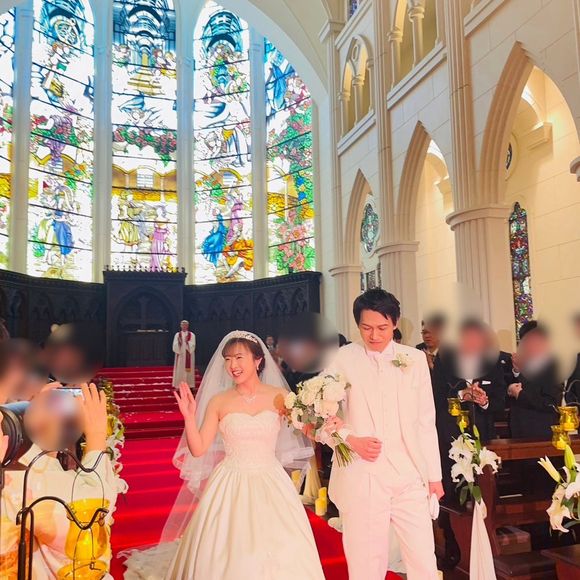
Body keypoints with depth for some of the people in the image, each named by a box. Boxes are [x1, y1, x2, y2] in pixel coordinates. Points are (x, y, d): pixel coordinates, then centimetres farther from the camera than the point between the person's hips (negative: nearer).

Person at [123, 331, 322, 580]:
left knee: (278, 550, 1)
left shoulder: (280, 396, -2)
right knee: (229, 551, 1)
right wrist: (189, 416, -15)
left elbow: (305, 432, -3)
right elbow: (198, 450, -2)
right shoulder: (218, 402, -2)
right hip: (230, 486, 0)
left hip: (270, 484, 0)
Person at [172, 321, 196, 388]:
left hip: (188, 356, -1)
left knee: (188, 370, -2)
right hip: (180, 355, 1)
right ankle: (178, 386, 2)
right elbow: (175, 345, -2)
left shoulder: (191, 335, 3)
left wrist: (187, 342, -23)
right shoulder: (177, 335, 6)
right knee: (179, 371, -2)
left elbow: (192, 345, -7)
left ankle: (189, 385, 2)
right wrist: (179, 343, -21)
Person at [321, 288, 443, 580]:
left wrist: (434, 475, 9)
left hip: (409, 475, 2)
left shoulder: (415, 359, 6)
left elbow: (425, 421, 8)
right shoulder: (343, 359, -1)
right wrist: (350, 439, -13)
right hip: (360, 476, -1)